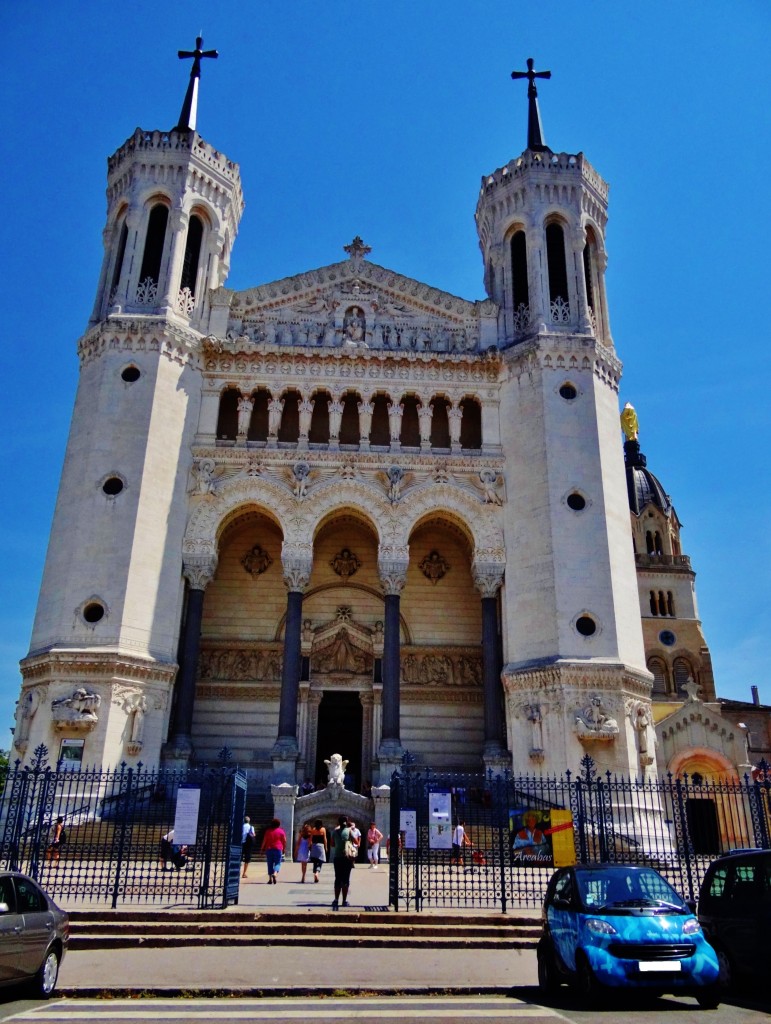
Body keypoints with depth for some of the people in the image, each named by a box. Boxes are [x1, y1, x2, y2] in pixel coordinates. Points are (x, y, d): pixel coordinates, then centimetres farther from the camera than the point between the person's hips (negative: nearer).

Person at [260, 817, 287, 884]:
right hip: (278, 849, -2)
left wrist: (262, 849, 12)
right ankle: (275, 874, -23)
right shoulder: (281, 831, 1)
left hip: (269, 849, 2)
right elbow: (284, 841, 1)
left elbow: (264, 841, 4)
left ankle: (270, 879, 5)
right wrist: (284, 849, 10)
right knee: (277, 863, 4)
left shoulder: (268, 831, 5)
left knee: (270, 864, 8)